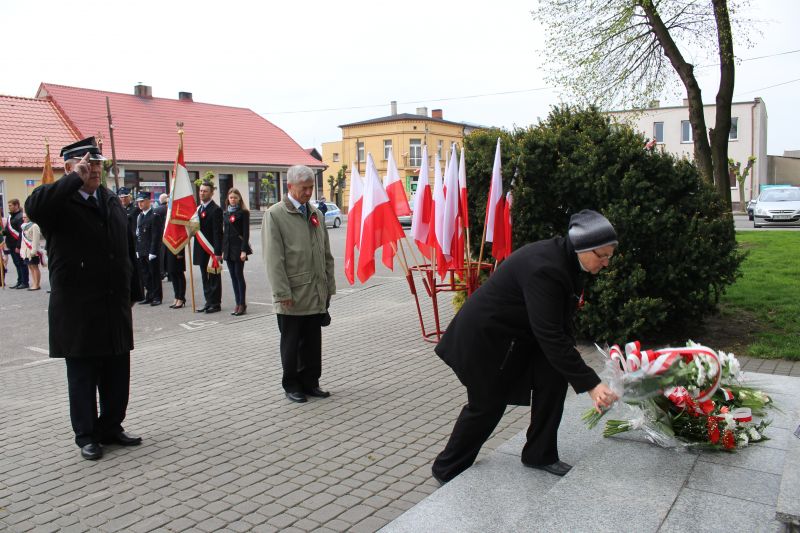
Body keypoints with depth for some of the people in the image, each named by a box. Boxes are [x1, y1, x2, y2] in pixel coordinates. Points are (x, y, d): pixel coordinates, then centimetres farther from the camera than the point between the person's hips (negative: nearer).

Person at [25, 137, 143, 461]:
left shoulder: (112, 202, 12)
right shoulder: (60, 202, -6)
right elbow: (33, 206, -31)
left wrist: (132, 293, 14)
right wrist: (75, 179, -24)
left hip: (115, 306, 6)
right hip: (77, 309, -5)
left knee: (117, 374, 12)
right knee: (82, 376, 7)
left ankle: (111, 427, 28)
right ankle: (86, 435, 21)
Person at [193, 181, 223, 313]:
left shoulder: (215, 209, -12)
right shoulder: (199, 208, 13)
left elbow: (218, 232, -17)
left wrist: (217, 252, -21)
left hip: (212, 249, -8)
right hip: (202, 249, 8)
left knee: (214, 277, 0)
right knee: (205, 277, 13)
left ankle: (216, 303, 6)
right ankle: (209, 302, 20)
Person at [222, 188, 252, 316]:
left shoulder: (243, 213, -4)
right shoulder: (226, 214, 14)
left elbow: (246, 232, -10)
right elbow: (224, 232, 16)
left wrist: (244, 250, -16)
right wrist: (223, 250, 12)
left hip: (238, 247, -6)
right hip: (228, 248, 6)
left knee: (239, 275, -5)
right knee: (233, 277, 7)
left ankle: (242, 304, 2)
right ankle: (238, 304, 13)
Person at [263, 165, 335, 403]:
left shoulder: (316, 214, 13)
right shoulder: (275, 214, -6)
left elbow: (327, 254, 16)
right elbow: (273, 259, -11)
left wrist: (329, 286, 12)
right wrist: (283, 293, -15)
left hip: (316, 294, 5)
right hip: (292, 295, -5)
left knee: (313, 342, 12)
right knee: (291, 344, 8)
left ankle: (310, 383, 25)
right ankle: (292, 386, 21)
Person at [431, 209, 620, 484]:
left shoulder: (564, 259, -4)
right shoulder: (543, 268, -33)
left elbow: (559, 324, 4)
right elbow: (550, 335, -35)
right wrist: (591, 384, -32)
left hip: (517, 334, 9)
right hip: (484, 337, -9)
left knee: (554, 376, -4)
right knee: (487, 405, 4)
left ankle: (540, 455, 14)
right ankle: (447, 470, 26)